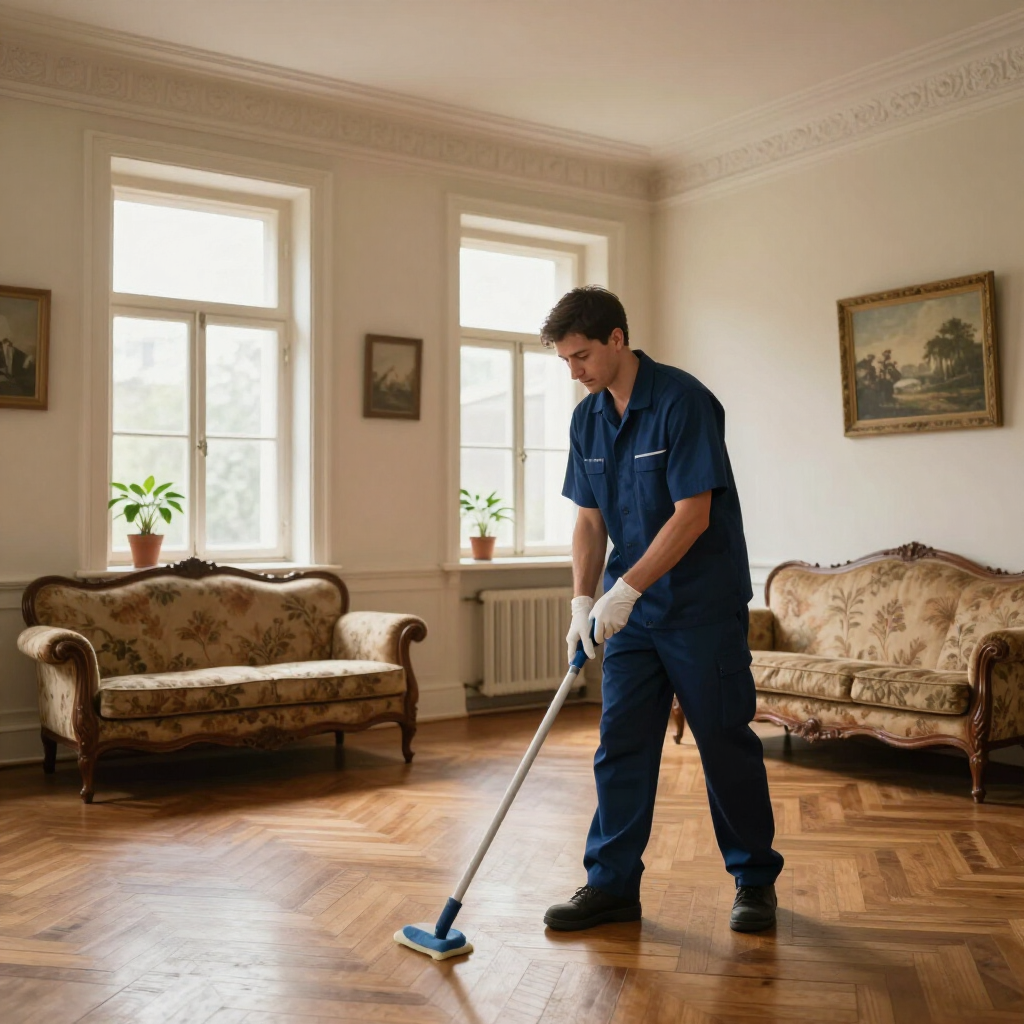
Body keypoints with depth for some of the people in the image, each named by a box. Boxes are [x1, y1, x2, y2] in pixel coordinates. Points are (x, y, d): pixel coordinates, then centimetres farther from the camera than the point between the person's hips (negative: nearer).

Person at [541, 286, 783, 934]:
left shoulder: (683, 400, -17)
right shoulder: (588, 419, 6)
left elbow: (692, 516, -21)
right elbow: (590, 520, 10)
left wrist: (625, 589, -22)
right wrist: (584, 600, -2)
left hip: (703, 606, -6)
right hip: (632, 610, 6)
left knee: (726, 742, 4)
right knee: (621, 745, 6)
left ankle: (756, 880, 22)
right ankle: (613, 885, 15)